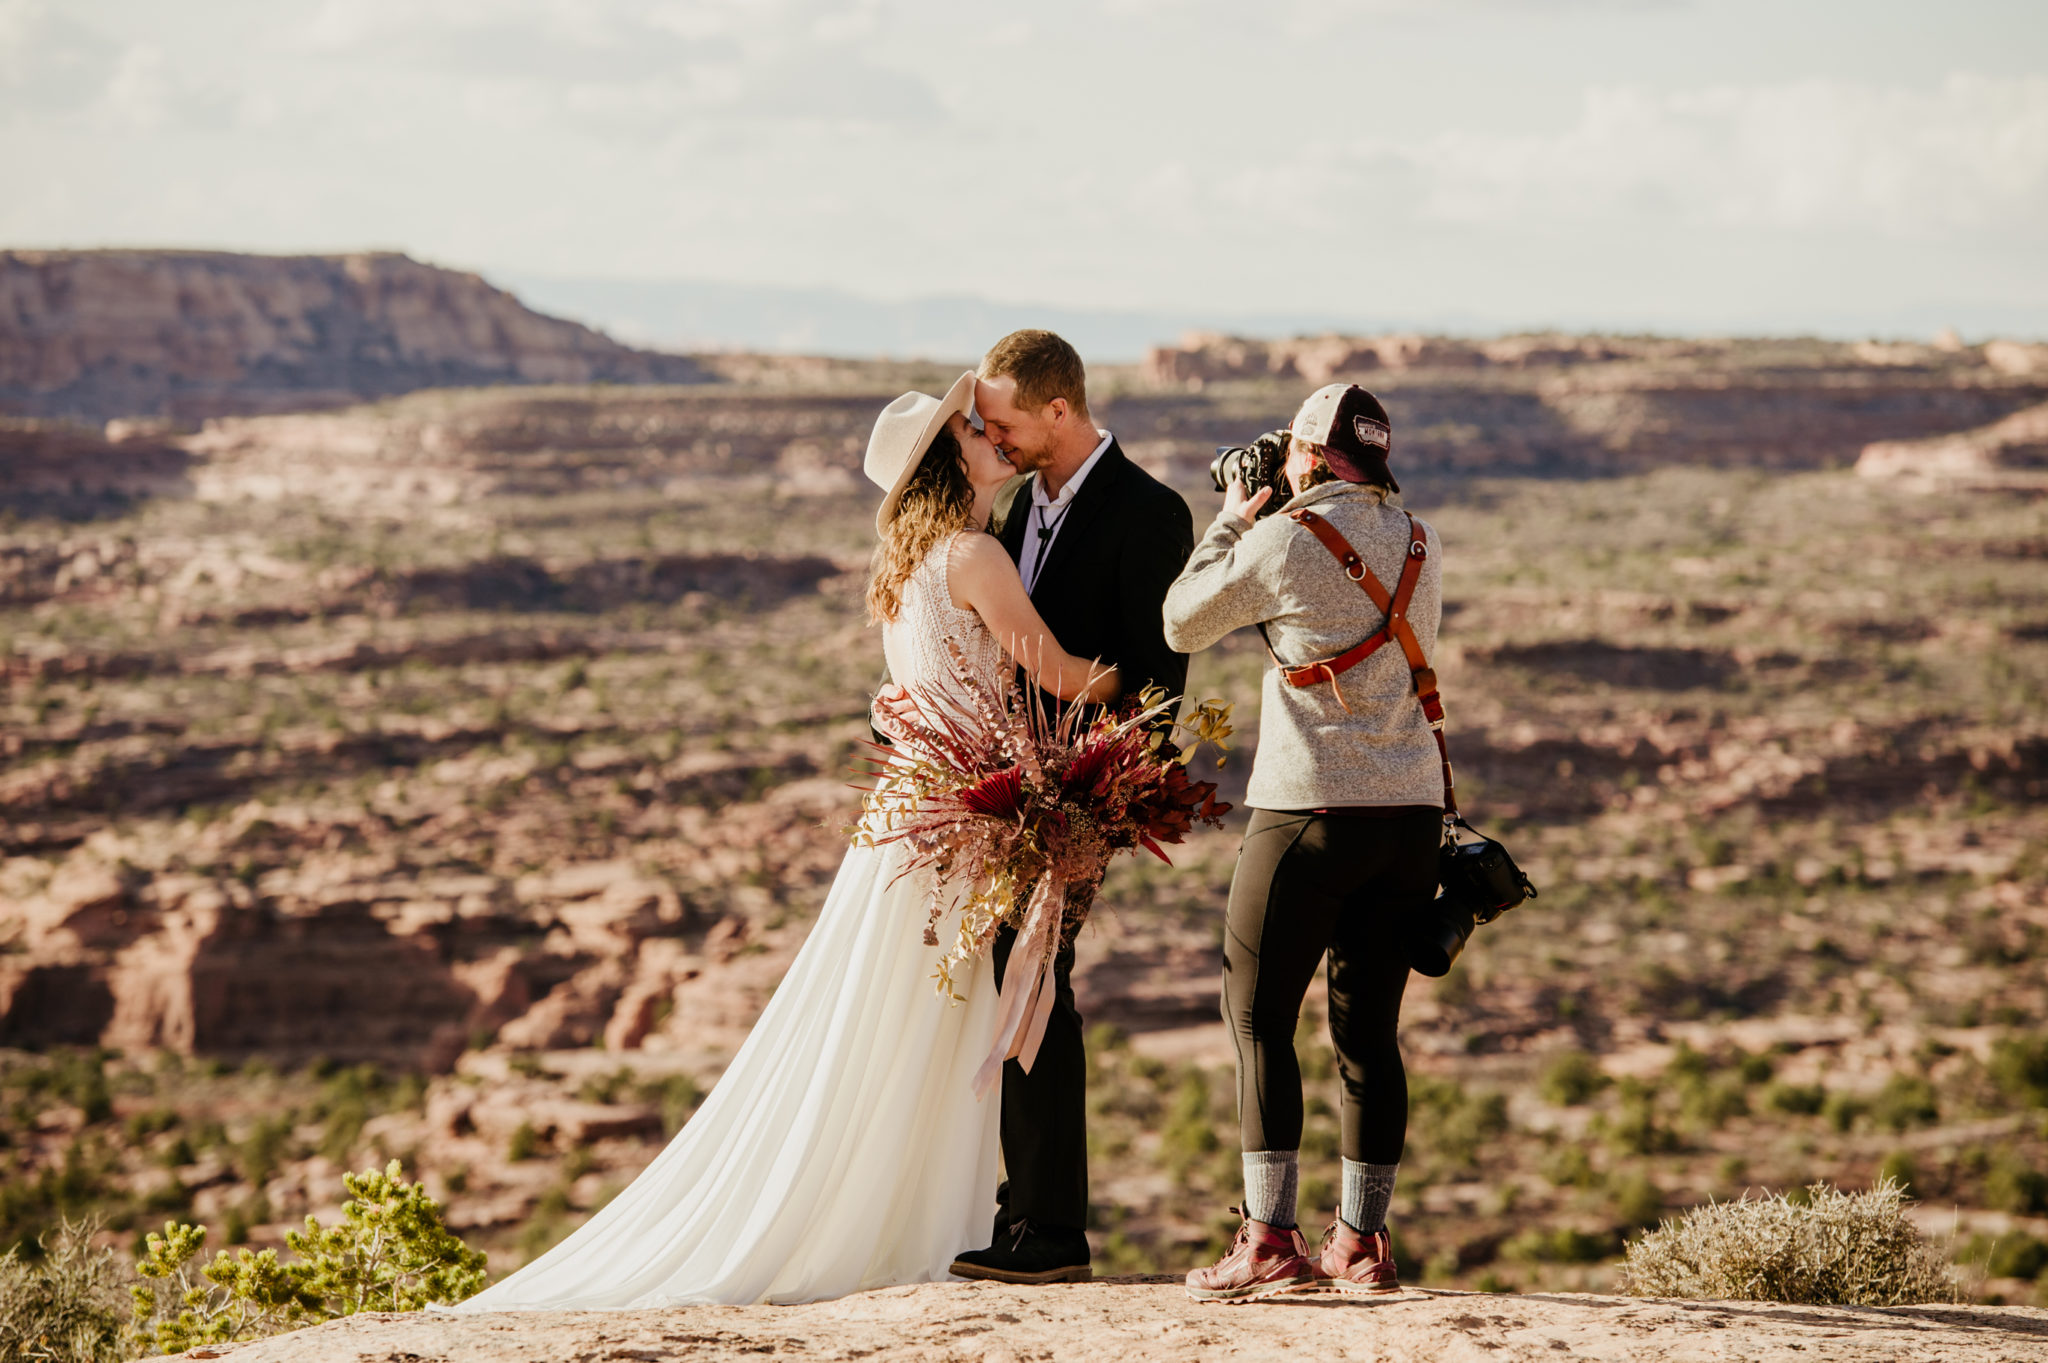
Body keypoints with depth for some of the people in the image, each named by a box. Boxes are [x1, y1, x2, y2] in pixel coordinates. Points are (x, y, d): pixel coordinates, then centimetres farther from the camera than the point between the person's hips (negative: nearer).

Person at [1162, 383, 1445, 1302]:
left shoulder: (1284, 541, -8)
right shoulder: (1418, 546, 10)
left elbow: (1182, 625, 3)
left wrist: (1231, 523, 17)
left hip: (1311, 807, -6)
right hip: (1413, 805, 6)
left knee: (1258, 1015, 1)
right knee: (1368, 1028, 10)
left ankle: (1269, 1242, -5)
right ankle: (1360, 1243, 11)